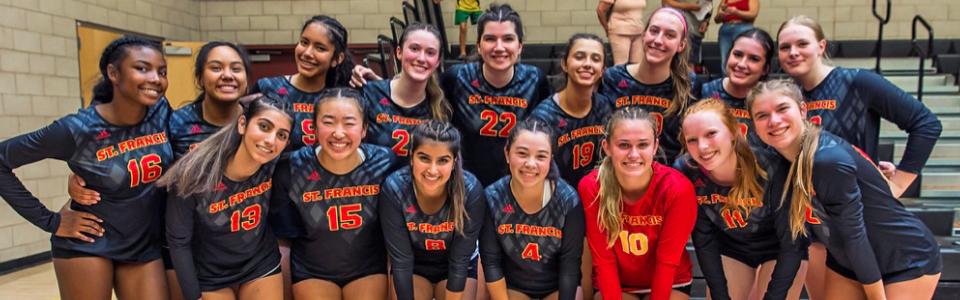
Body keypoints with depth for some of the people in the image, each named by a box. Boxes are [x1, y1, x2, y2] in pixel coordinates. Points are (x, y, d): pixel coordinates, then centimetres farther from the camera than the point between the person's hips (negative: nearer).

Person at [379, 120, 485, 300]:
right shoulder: (394, 188, -29)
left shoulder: (471, 190, -30)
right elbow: (401, 261, -22)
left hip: (457, 269, 0)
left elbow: (460, 261, -22)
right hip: (413, 267, 1)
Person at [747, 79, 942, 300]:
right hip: (846, 262, 7)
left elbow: (854, 234, -23)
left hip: (909, 261, -7)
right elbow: (790, 232, -1)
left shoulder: (829, 160, -31)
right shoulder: (783, 165, -8)